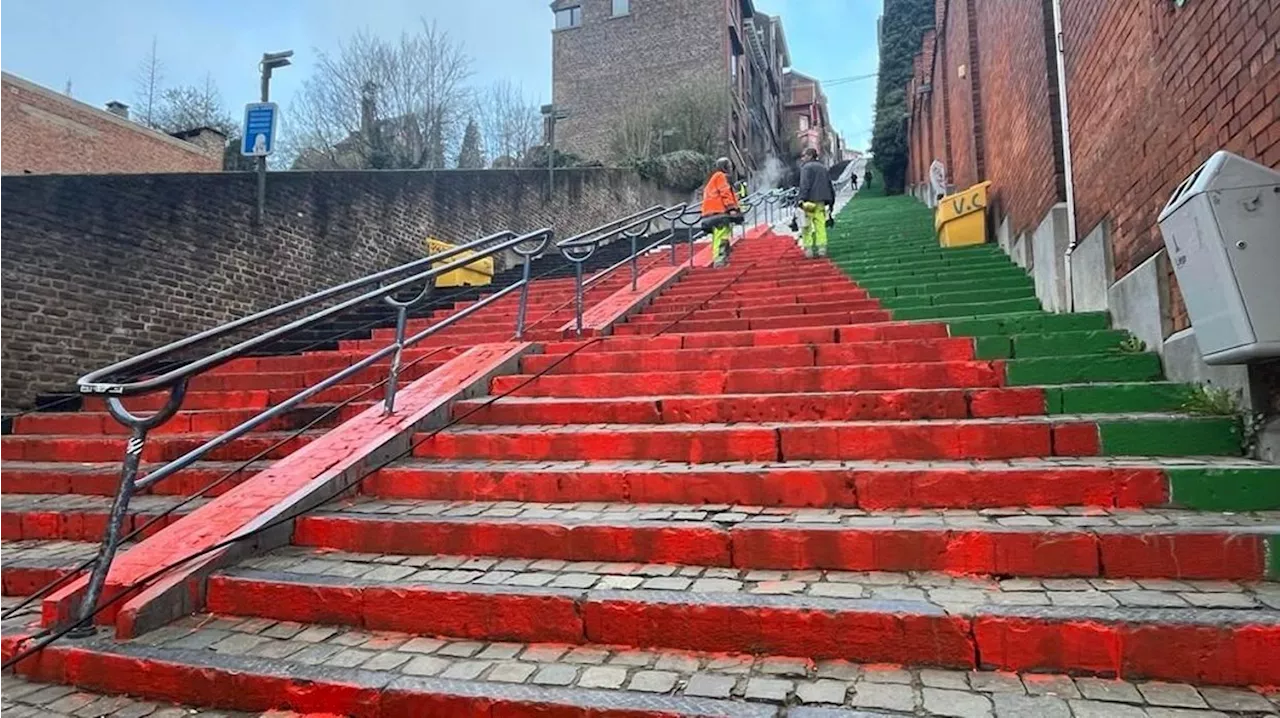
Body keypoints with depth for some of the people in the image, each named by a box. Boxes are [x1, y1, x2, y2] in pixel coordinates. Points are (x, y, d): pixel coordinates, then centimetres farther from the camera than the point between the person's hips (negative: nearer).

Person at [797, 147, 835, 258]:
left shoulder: (806, 167, -1)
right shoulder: (823, 167, 22)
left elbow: (805, 185, -14)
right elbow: (830, 185, 23)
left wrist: (802, 199, -20)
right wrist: (831, 201, 26)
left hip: (810, 200, -7)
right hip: (821, 201, 7)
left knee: (807, 225, -5)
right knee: (820, 225, 4)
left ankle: (808, 249, -9)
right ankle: (822, 248, 0)